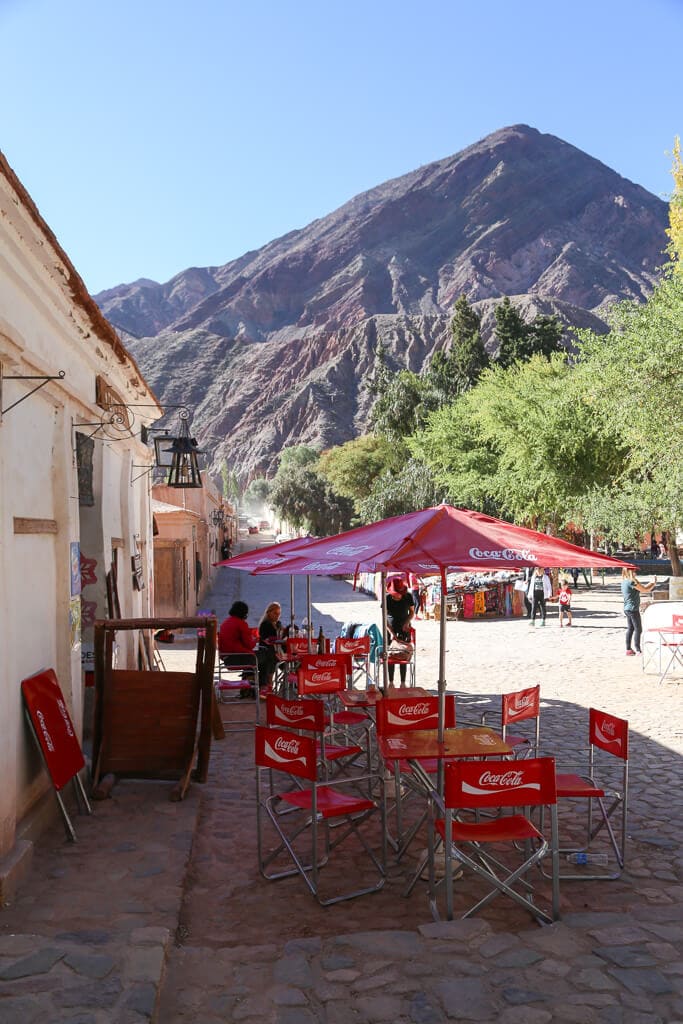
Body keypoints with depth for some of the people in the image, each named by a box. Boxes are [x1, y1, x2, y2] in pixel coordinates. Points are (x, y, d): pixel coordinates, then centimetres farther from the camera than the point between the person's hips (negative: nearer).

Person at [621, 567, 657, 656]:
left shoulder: (624, 582, 10)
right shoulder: (632, 582, -18)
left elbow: (640, 589, 18)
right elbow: (644, 590, -12)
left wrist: (650, 584, 15)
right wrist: (653, 583, 2)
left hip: (627, 609, 9)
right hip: (633, 609, -9)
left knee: (630, 629, 13)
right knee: (638, 629, -2)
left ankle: (628, 649, 16)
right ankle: (638, 650, -1)